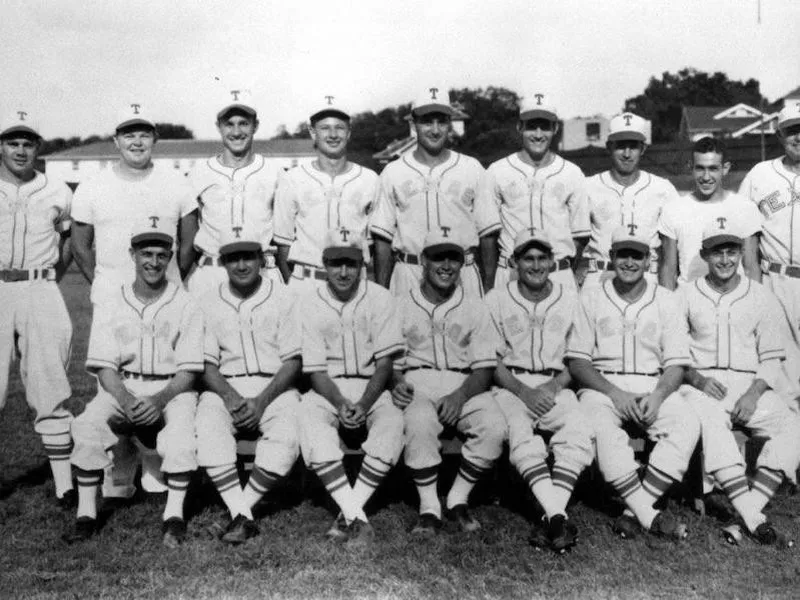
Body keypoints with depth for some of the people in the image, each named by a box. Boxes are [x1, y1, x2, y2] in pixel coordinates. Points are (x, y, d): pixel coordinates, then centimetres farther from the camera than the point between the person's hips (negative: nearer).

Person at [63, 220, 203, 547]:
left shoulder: (186, 306, 0)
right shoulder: (110, 306, 5)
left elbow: (188, 371, -4)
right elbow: (104, 366, -1)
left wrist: (160, 399, -22)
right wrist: (126, 400, -21)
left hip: (172, 389, -2)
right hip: (121, 388, 2)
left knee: (180, 434, -32)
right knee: (87, 425, -26)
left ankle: (174, 515, -23)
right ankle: (86, 514, -15)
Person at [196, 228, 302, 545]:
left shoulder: (282, 299, 3)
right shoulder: (209, 304, 9)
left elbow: (292, 362, -1)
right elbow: (207, 363, 4)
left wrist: (261, 401, -14)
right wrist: (229, 395, -16)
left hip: (275, 387, -1)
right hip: (224, 387, 1)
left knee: (286, 438, -31)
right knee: (207, 432, -30)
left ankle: (239, 507, -18)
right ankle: (243, 517, -27)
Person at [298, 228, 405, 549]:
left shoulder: (379, 298, -1)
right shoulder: (310, 304, -1)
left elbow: (385, 363, -6)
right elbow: (315, 371, -4)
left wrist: (364, 404, -21)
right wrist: (340, 403, -22)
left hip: (372, 387, 0)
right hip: (328, 389, 0)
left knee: (392, 420, -32)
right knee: (308, 413, -33)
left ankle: (348, 514, -26)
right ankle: (358, 520, -34)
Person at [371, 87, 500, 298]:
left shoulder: (473, 169, 7)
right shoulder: (393, 173, 6)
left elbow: (488, 234, 6)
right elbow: (383, 237, 5)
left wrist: (489, 288, 0)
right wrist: (381, 292, 0)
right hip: (409, 277, 0)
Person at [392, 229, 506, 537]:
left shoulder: (476, 308, 12)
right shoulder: (401, 307, 11)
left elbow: (485, 368, 5)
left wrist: (461, 395, -15)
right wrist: (396, 382, -16)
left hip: (465, 384, 2)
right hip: (417, 384, -1)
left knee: (494, 427, -28)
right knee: (419, 425, -36)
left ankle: (458, 501, -9)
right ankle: (429, 508, -18)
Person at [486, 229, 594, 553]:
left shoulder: (570, 298, 12)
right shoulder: (496, 299, 8)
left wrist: (554, 386, -9)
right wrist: (523, 391, -13)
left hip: (556, 386, 2)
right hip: (510, 385, -1)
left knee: (580, 429, -30)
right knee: (519, 430, -34)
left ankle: (550, 518, -34)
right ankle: (558, 516, -38)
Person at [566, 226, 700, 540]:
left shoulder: (665, 300, 11)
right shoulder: (591, 298, 7)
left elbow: (676, 363, 6)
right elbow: (577, 361, 1)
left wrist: (658, 396, -15)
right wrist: (614, 393, -14)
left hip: (655, 386, 2)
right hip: (602, 385, -2)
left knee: (687, 424, -28)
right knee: (601, 427, -35)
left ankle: (636, 511, -27)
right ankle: (650, 515, -31)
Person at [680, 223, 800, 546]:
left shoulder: (762, 297, 12)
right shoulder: (686, 296, 9)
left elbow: (772, 359, 10)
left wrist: (754, 394, -8)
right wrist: (697, 378, -12)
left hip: (751, 386, 2)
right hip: (701, 385, -2)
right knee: (709, 422, -36)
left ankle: (750, 509, -31)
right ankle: (755, 518, -38)